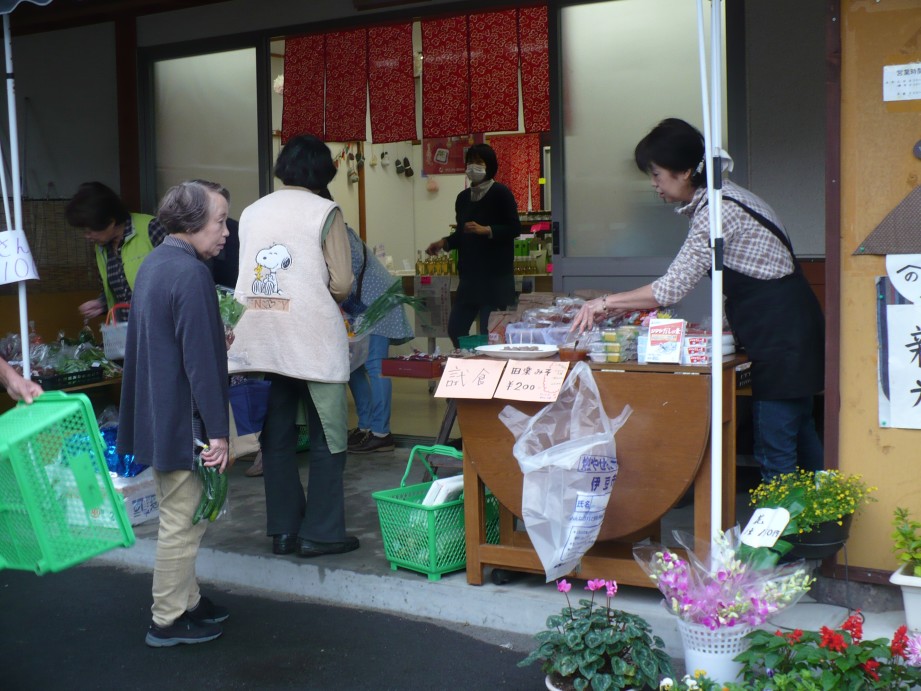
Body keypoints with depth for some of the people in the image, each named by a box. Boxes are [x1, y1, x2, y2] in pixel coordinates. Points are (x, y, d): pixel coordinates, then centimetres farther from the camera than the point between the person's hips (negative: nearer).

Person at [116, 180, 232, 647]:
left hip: (155, 415, 10)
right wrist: (217, 432, -19)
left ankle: (185, 600, 33)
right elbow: (200, 359, -23)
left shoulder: (153, 263, 9)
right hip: (182, 422, -10)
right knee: (182, 523, 2)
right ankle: (168, 621, 14)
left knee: (179, 517, 21)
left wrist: (217, 341, 27)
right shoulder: (191, 274, -21)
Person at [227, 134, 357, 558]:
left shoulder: (252, 213, 9)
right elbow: (342, 284, -7)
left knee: (277, 435, 11)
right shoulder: (325, 212, -5)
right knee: (327, 438, 5)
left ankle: (284, 529, 17)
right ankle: (321, 533, 6)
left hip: (260, 339, 5)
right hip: (313, 339, -5)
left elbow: (246, 276, 11)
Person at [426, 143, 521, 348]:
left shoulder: (501, 193, -6)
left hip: (496, 275, -7)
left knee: (489, 331, -7)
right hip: (469, 275, 7)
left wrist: (485, 230, -20)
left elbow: (514, 229, -9)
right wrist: (444, 243, 3)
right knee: (455, 328, 7)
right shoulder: (463, 197, 13)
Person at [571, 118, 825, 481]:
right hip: (789, 326, 10)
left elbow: (672, 288, -21)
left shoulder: (716, 211, -18)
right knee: (801, 441, 16)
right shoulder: (723, 196, 12)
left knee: (774, 454, -5)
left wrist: (606, 302, -12)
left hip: (780, 336, -10)